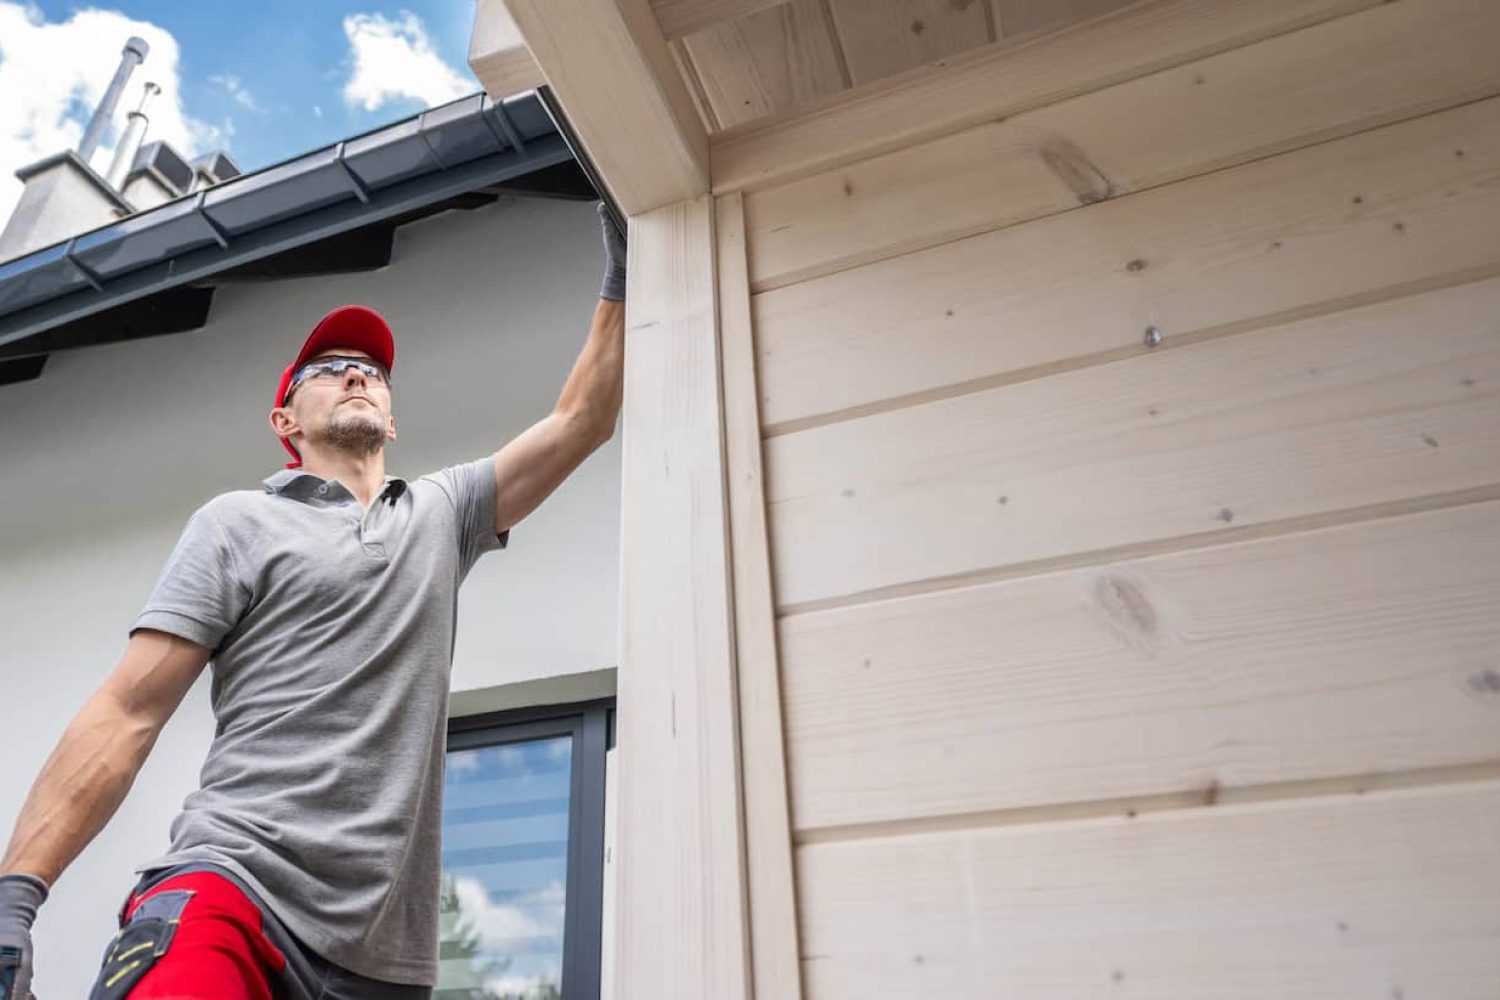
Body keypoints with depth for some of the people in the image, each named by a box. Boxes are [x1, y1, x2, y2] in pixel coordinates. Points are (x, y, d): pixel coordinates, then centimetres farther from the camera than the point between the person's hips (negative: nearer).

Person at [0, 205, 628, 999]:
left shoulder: (441, 513, 18)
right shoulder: (240, 522, 8)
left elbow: (580, 423, 14)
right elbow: (127, 712, 1)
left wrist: (619, 278, 12)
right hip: (232, 890, -3)